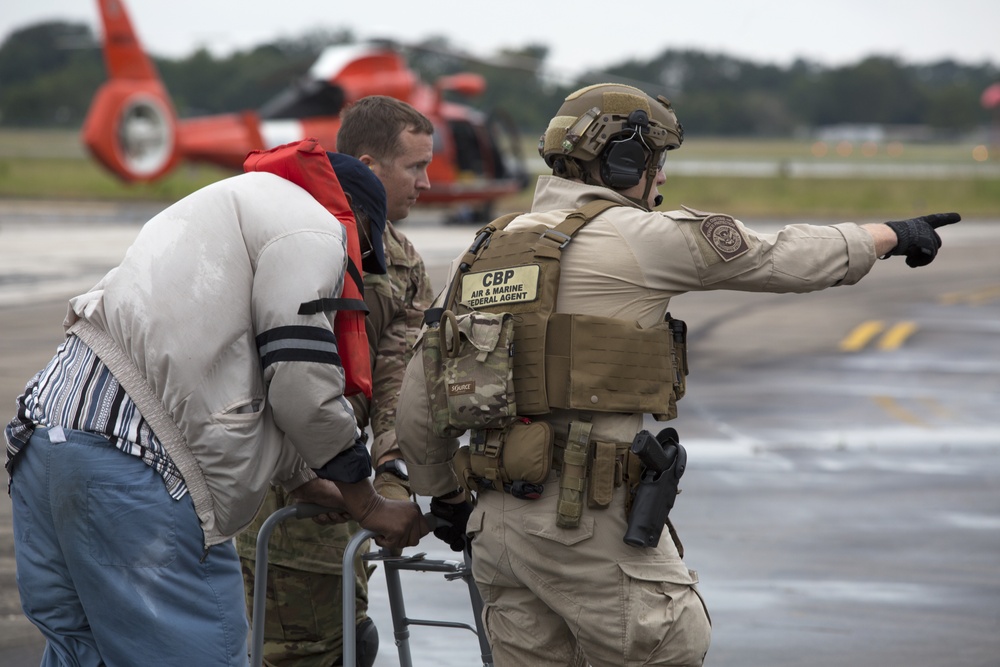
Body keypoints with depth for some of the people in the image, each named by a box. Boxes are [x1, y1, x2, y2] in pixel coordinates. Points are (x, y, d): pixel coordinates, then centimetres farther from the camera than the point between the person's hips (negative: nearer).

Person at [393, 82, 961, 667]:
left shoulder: (484, 252, 13)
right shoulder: (636, 236, -6)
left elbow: (419, 403, 16)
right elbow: (782, 258, 3)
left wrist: (445, 495, 31)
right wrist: (893, 235, 18)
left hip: (497, 523, 7)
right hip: (590, 519, -7)